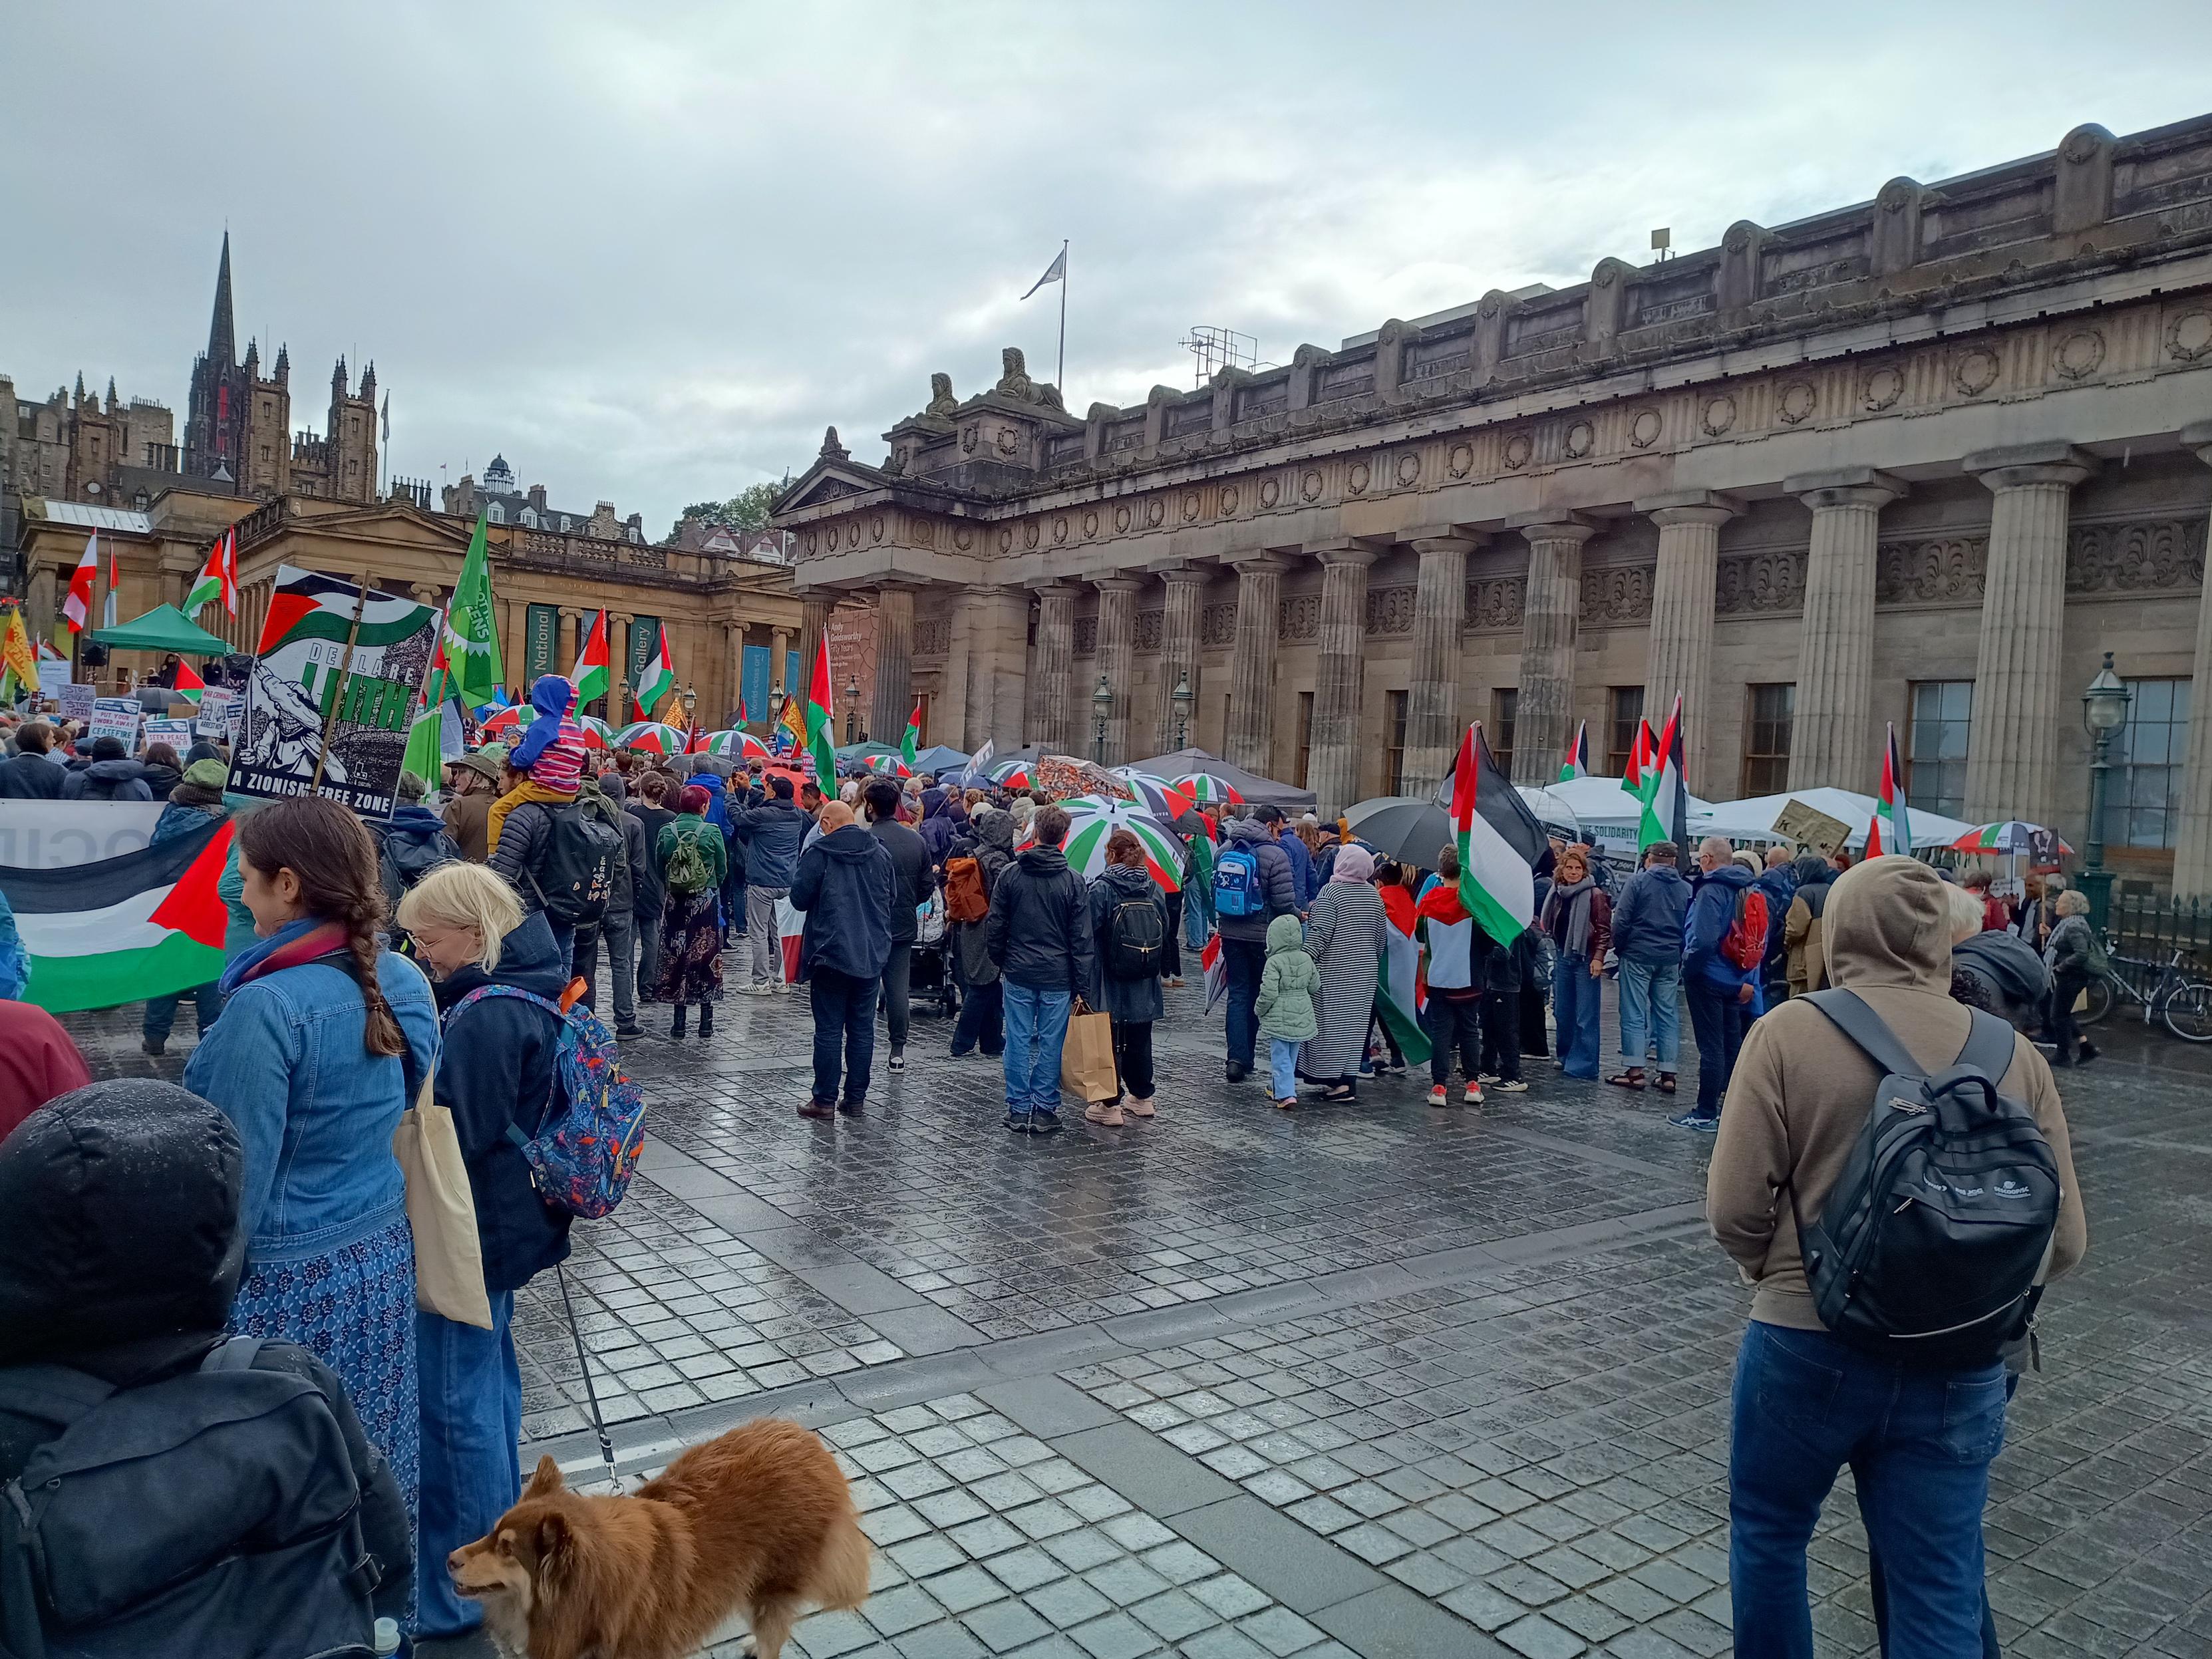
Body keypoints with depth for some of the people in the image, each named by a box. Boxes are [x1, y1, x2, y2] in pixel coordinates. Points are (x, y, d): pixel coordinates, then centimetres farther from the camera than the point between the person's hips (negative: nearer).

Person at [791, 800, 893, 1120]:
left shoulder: (819, 854, -11)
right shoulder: (881, 853, 4)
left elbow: (800, 899, -6)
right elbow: (893, 899, 13)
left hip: (832, 952, -4)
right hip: (873, 953, 4)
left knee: (829, 1030, 2)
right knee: (863, 1028, 10)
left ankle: (825, 1100, 6)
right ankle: (856, 1099, 16)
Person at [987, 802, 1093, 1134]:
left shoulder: (1011, 874, -3)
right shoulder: (1073, 881, -5)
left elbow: (996, 926, 2)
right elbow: (1081, 938, -4)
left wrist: (1000, 960, 17)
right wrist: (1081, 985, 1)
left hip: (1018, 973, 1)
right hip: (1058, 977, -1)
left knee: (1019, 1042, 7)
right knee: (1051, 1045, 6)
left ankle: (1018, 1110, 12)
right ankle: (1045, 1110, 11)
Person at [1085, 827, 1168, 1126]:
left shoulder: (1101, 890, -13)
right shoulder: (1153, 889, 2)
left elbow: (1089, 937, -12)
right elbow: (1165, 935, 9)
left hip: (1110, 984, -5)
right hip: (1145, 988, 5)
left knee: (1110, 1043, 2)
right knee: (1139, 1041, 17)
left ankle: (1110, 1105, 4)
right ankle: (1142, 1098, 28)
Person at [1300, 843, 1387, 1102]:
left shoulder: (1330, 892, -11)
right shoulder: (1374, 894, 8)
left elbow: (1320, 934, -17)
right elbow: (1380, 936, 14)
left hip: (1335, 973, -6)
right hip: (1365, 973, 6)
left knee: (1332, 1022, -1)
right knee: (1356, 1022, 9)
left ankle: (1339, 1082, -3)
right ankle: (1349, 1078, 11)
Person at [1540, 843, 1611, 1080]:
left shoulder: (1594, 895, -9)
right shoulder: (1557, 894, 8)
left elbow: (1604, 929, -11)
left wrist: (1598, 958, -15)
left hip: (1585, 960, -6)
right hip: (1563, 958, 6)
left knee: (1586, 1016, -4)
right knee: (1562, 1012, 13)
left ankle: (1584, 1064, 0)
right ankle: (1567, 1058, 25)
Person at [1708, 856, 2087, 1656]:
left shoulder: (1791, 1031, -12)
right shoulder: (2015, 1055, -2)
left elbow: (1734, 1208, -13)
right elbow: (2064, 1241, 1)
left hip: (1806, 1346, -2)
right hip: (1960, 1369, 3)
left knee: (1768, 1536, 22)